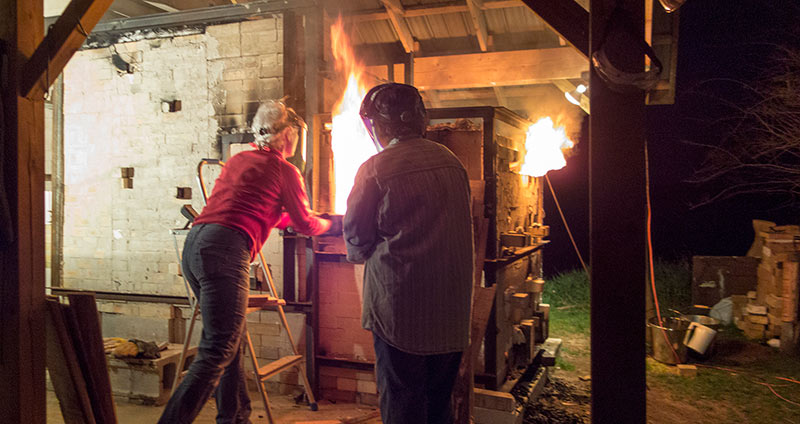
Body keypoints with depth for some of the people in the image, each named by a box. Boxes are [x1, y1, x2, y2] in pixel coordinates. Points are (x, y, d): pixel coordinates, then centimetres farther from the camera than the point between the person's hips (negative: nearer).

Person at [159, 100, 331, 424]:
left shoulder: (237, 161, 23)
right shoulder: (284, 171, 3)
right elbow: (306, 225, 14)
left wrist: (288, 218, 49)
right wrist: (327, 223, 36)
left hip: (194, 245, 9)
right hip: (224, 252, -9)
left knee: (232, 340, 19)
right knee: (215, 354, -7)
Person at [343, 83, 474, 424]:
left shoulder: (375, 169, -11)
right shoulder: (451, 162, 5)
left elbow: (357, 240, -2)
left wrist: (358, 254, 21)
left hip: (400, 306, -6)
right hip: (451, 306, 6)